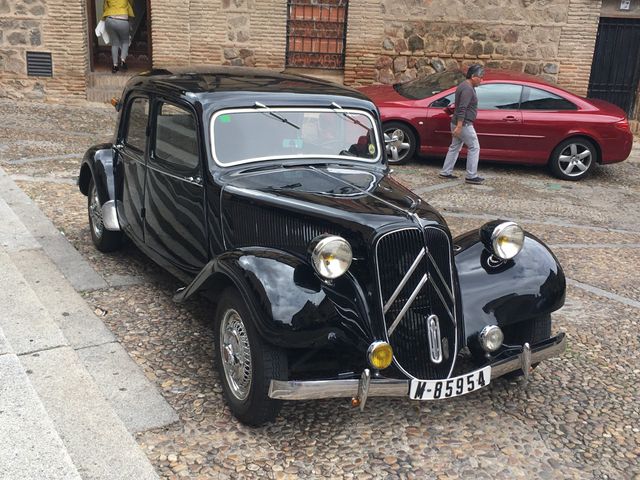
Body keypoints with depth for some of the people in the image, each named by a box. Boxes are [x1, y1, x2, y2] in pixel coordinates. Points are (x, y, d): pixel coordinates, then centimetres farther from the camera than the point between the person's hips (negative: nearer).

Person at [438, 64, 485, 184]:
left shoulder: (464, 86, 14)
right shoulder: (468, 89, -19)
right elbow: (462, 109, -26)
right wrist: (459, 127, -28)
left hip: (457, 123, 10)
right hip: (464, 124, -10)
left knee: (455, 147, 15)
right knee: (474, 148, -2)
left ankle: (445, 172, 19)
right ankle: (471, 176, 0)